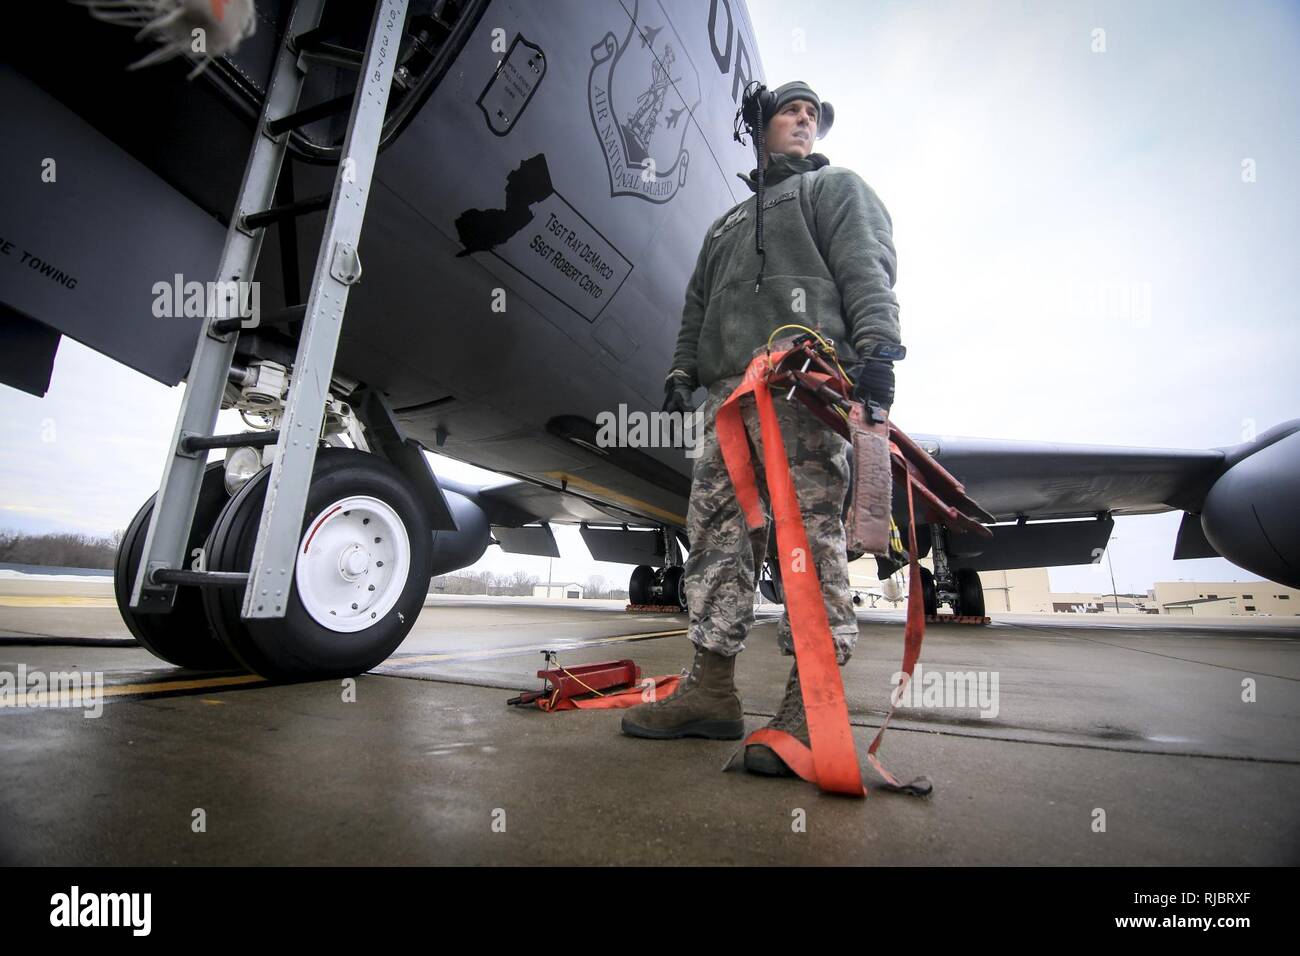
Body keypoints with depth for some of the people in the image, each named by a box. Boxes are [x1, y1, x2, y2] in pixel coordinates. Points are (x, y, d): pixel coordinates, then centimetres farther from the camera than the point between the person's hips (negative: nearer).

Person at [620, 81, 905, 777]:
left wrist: (875, 347, -16)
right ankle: (712, 690, 2)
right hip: (728, 389, 6)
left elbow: (868, 269, 2)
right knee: (715, 530, -3)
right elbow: (697, 305, 31)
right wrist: (682, 372, 14)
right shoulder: (727, 223, 37)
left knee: (810, 531, -16)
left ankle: (811, 702, -13)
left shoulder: (836, 187, 21)